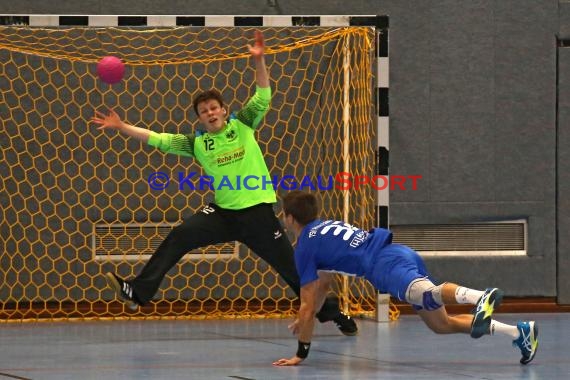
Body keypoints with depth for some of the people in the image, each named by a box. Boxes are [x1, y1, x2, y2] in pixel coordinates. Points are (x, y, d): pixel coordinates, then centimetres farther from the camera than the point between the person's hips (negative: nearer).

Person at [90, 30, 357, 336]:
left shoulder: (243, 125, 1)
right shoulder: (197, 143, 5)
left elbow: (263, 97, -7)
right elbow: (158, 140, 4)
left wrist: (259, 61, -20)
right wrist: (121, 127, -2)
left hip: (257, 210, -2)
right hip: (223, 212, 2)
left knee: (292, 267, 2)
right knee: (180, 236, -16)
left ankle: (332, 312, 16)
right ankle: (137, 292, -16)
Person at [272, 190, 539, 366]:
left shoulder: (305, 247, 7)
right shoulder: (324, 227, 32)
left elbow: (308, 306, 8)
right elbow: (324, 283, 48)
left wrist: (301, 354, 16)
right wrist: (305, 319, 58)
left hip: (385, 265, -9)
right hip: (403, 254, 9)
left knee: (427, 294, -38)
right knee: (441, 324, 15)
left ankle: (481, 297, -70)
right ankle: (519, 332, 4)